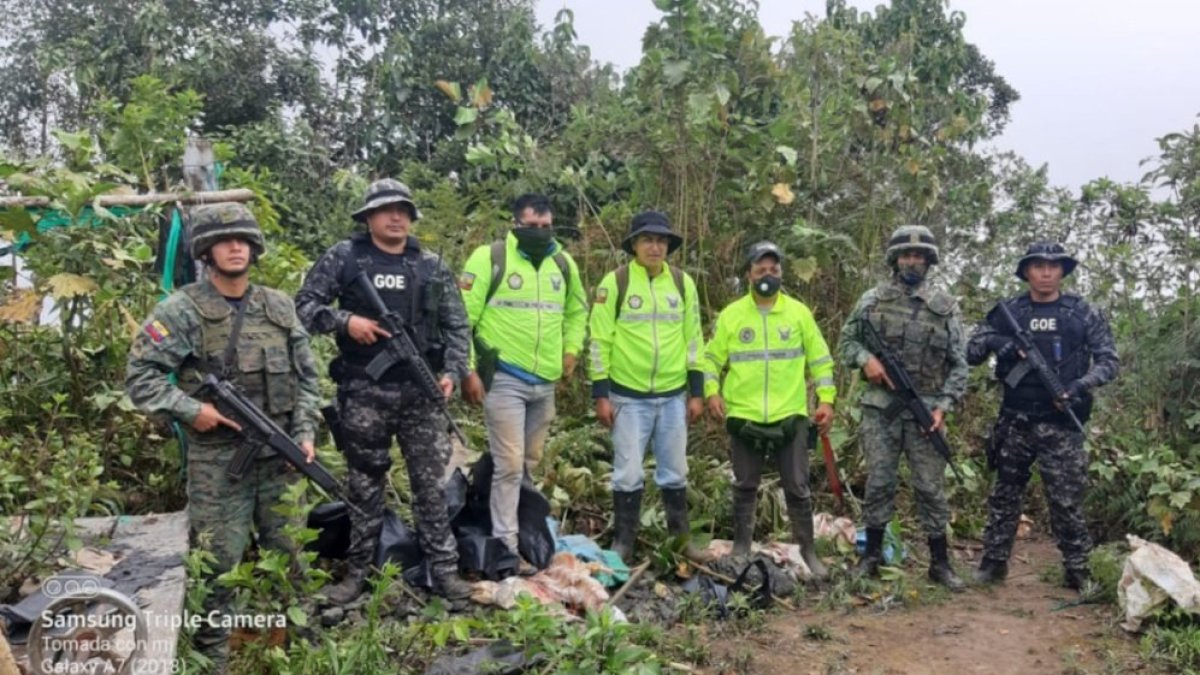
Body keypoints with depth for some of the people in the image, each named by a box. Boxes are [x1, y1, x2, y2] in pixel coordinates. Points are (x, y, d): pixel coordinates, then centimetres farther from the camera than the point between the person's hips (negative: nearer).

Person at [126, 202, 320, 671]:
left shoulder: (279, 307, 7)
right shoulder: (181, 310, -7)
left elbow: (306, 376, 11)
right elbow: (140, 376, -8)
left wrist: (305, 432, 2)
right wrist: (191, 410, -16)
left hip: (278, 455, 5)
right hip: (217, 461, -4)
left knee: (289, 554, 14)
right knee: (217, 563, 1)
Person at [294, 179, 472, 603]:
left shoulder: (432, 267, 8)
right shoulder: (344, 257, 2)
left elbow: (456, 326, 10)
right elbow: (304, 305, 0)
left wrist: (452, 371, -3)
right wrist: (344, 320, -16)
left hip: (421, 392, 2)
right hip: (364, 392, -1)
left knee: (431, 482, 4)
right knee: (365, 483, 9)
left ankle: (443, 570, 12)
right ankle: (357, 571, 20)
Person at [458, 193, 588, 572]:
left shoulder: (564, 264, 8)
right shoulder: (489, 257, -9)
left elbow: (577, 310, 25)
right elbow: (462, 315, -9)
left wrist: (571, 348, 11)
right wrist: (467, 370, -13)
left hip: (545, 382, 6)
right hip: (503, 379, -6)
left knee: (530, 464, 16)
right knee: (510, 464, -7)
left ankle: (521, 529, 32)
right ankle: (506, 546, 1)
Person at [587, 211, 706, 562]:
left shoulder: (683, 283, 5)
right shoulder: (615, 282, -6)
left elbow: (693, 339, 9)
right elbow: (599, 340, -5)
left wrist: (697, 392, 6)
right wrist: (600, 394, -8)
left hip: (673, 395, 3)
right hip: (628, 396, -3)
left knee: (675, 471, 12)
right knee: (628, 473, 4)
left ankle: (681, 538, 25)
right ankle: (623, 540, 17)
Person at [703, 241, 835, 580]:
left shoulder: (799, 312, 4)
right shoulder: (731, 315, 2)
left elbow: (820, 359, 8)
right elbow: (712, 358, 7)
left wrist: (826, 399, 0)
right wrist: (712, 391, -8)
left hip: (790, 417, 0)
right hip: (743, 418, 0)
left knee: (798, 488, 7)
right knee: (745, 487, 11)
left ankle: (808, 550, 20)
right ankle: (741, 549, 23)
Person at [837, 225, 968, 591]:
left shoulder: (945, 306, 3)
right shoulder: (873, 299, 4)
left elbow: (959, 364, 3)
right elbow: (846, 341, 10)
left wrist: (943, 406, -7)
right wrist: (865, 358, -12)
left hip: (926, 410, 0)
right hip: (880, 408, 0)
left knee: (931, 488, 5)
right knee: (879, 484, 5)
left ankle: (940, 562, 15)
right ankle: (872, 555, 17)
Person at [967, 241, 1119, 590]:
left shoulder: (1083, 313, 2)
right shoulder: (1008, 311, 5)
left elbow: (1110, 360, 2)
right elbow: (970, 353, 6)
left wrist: (1081, 385, -16)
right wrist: (995, 342, -15)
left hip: (1062, 425, -2)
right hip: (1015, 422, 2)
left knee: (1067, 502, 0)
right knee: (1004, 496, 11)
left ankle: (1077, 572, 11)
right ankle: (994, 562, 21)